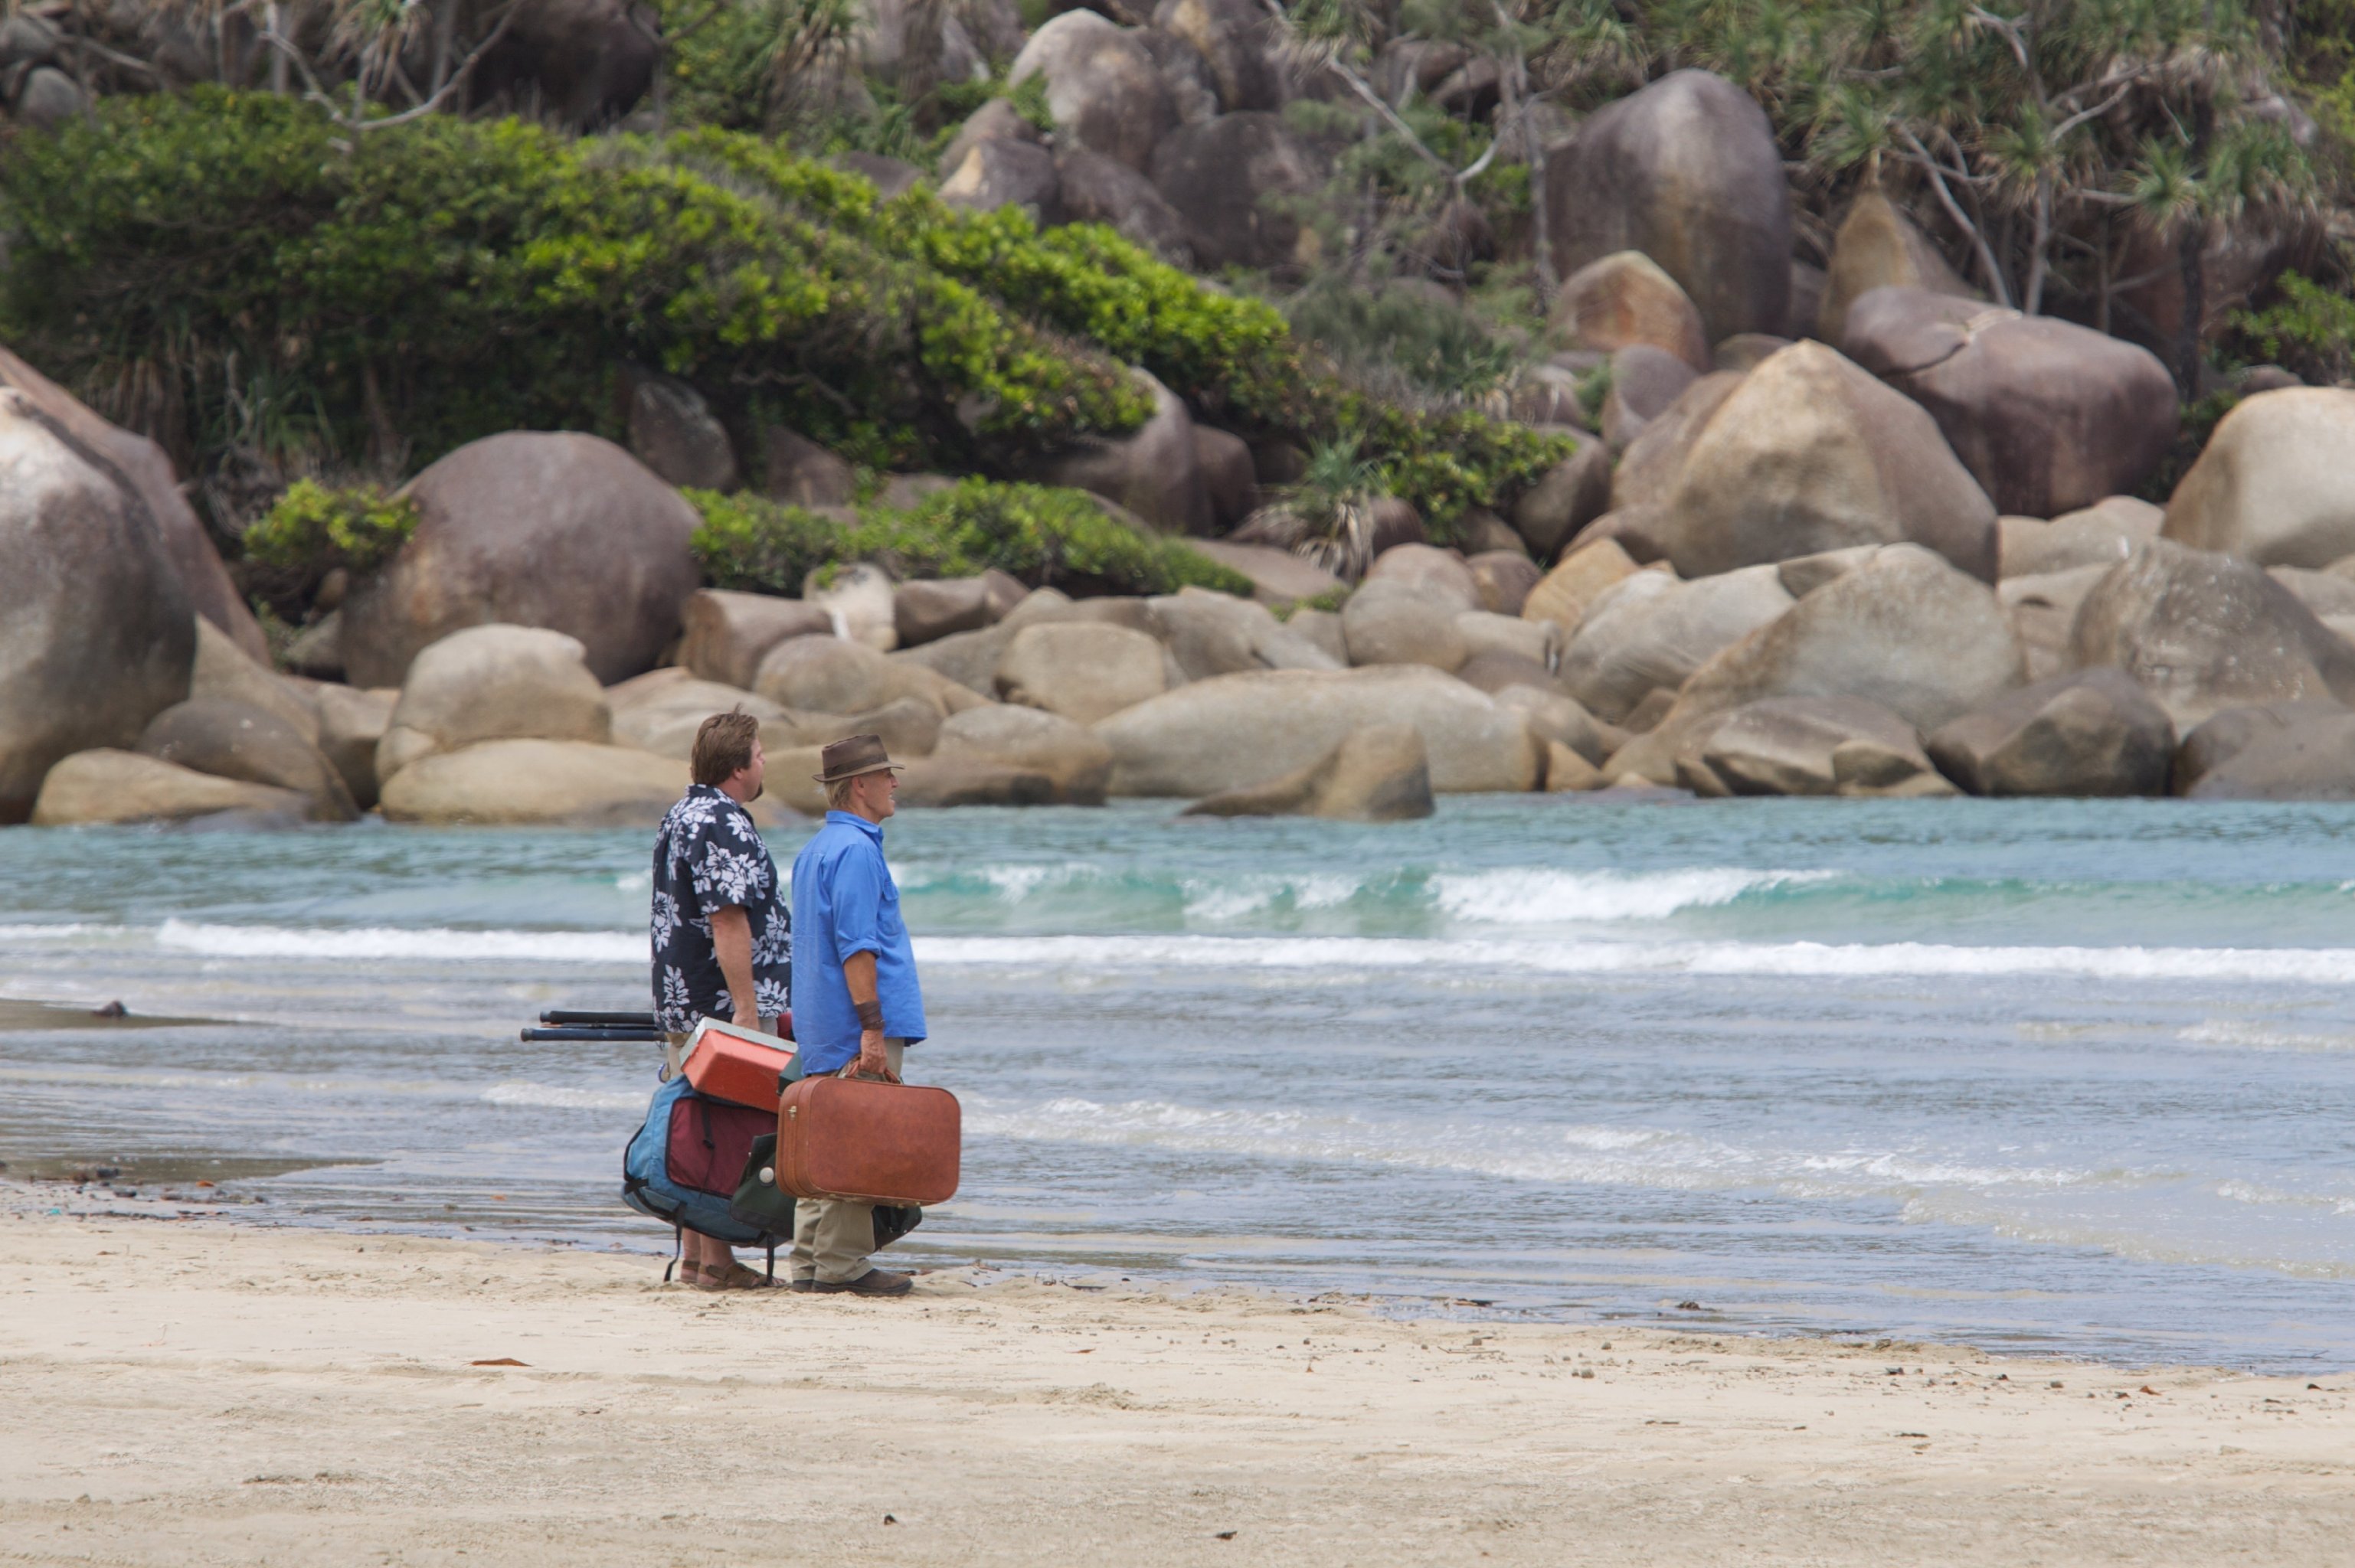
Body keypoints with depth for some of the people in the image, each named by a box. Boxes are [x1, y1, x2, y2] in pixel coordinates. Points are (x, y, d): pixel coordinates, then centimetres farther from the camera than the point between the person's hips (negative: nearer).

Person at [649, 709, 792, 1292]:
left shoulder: (680, 818, 16)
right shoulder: (724, 828, -17)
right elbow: (728, 922, -23)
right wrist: (747, 1009, -24)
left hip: (682, 1003, 10)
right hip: (723, 1003, -10)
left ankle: (693, 1253, 18)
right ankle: (716, 1260, -6)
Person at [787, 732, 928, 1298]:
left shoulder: (814, 850, 18)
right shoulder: (855, 850, -14)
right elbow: (856, 946, -20)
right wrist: (872, 1028, -23)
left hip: (821, 1036, 10)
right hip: (854, 1026, -10)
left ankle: (809, 1262, 12)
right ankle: (841, 1265, -8)